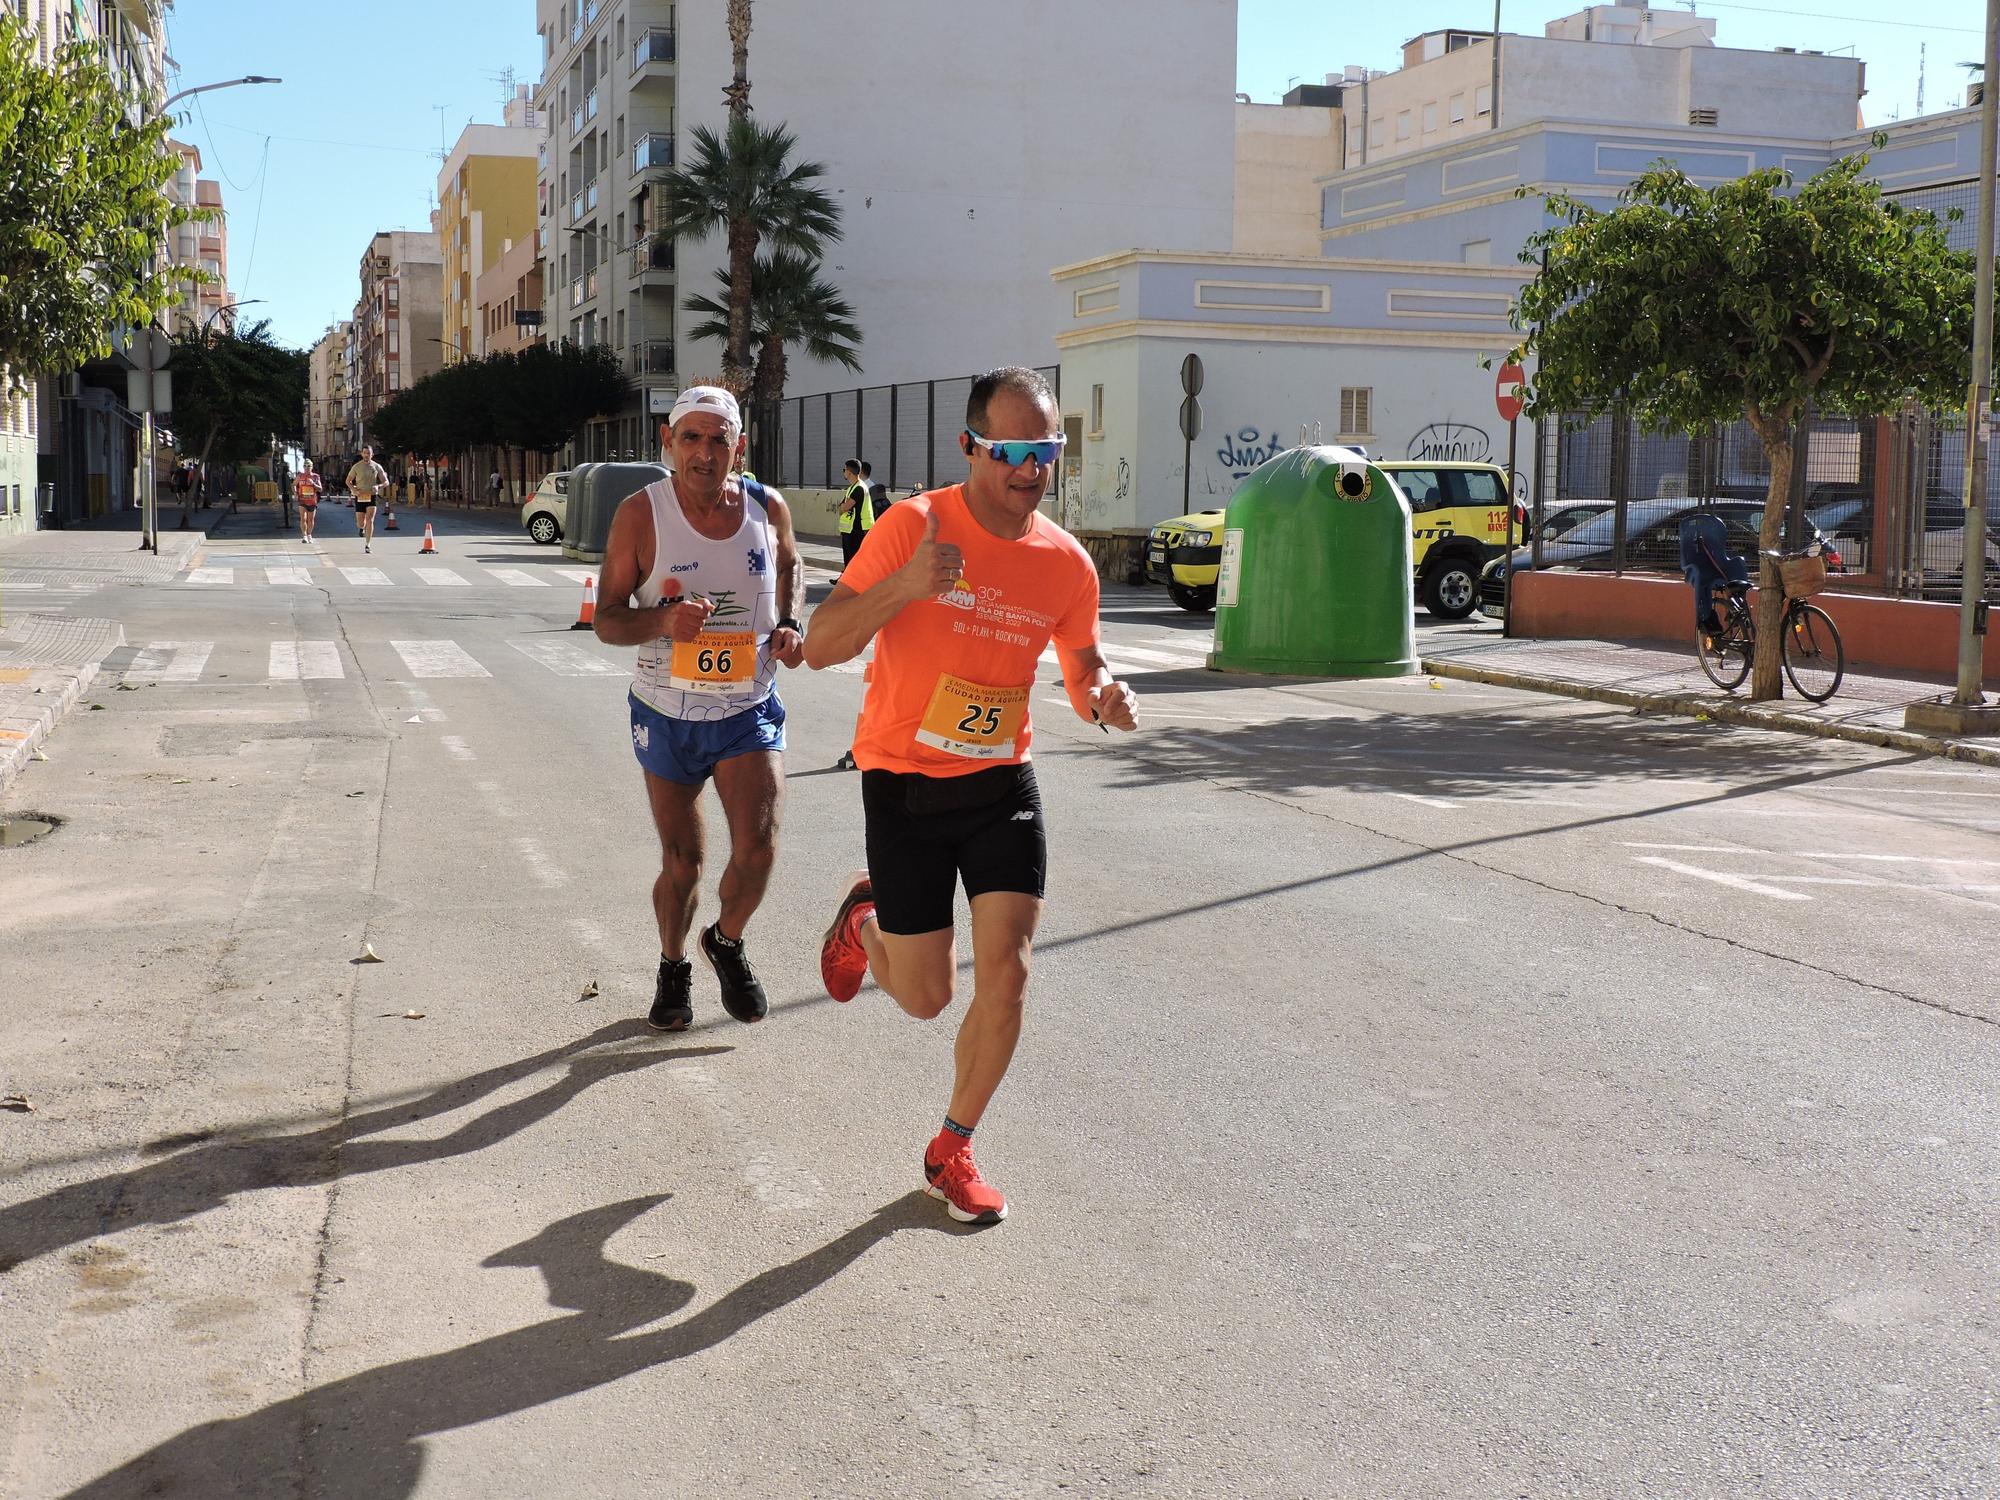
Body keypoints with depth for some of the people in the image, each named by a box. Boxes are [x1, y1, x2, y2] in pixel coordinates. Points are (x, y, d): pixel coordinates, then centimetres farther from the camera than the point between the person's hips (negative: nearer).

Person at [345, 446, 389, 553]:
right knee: (360, 523, 3)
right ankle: (362, 528, 42)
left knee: (370, 520, -13)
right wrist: (354, 490, -10)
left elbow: (386, 482, 5)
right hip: (360, 497, 0)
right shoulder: (357, 466, 1)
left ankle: (368, 545, -8)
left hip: (372, 496, 0)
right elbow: (348, 481, 9)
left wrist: (378, 486, -16)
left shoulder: (377, 467, 2)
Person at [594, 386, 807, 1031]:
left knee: (757, 847, -14)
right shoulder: (640, 514, -13)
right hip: (668, 715, -1)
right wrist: (664, 619, -29)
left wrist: (790, 624, 1)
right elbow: (606, 621, -9)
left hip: (749, 710, 1)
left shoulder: (768, 507, -5)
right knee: (680, 861, 9)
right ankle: (673, 967, 37)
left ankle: (727, 942, 17)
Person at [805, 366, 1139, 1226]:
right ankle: (865, 918, 41)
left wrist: (1105, 699, -14)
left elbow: (1084, 671, 11)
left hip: (1002, 783, 3)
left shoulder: (1066, 563, -4)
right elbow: (820, 647, -16)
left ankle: (952, 1152, 14)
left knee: (1005, 974, -7)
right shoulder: (914, 527, -15)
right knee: (925, 998, 5)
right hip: (904, 783, -3)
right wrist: (904, 586, -32)